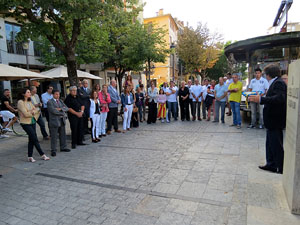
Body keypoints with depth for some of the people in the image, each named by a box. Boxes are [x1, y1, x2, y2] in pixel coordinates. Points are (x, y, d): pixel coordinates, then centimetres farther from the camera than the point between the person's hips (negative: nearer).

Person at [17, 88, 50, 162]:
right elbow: (26, 114, -17)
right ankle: (42, 155, 1)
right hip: (26, 123, -7)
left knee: (31, 139, 9)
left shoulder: (29, 102, 12)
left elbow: (36, 110, 6)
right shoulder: (20, 102, -11)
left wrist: (32, 112, -14)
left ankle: (30, 157, 17)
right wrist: (32, 112, -1)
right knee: (35, 139, -6)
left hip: (32, 122, 7)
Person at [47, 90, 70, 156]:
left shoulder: (60, 101, 15)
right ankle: (53, 150, 8)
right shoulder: (49, 102, -6)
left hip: (62, 121, 7)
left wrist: (60, 109, -14)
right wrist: (63, 114, -10)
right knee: (54, 137, -1)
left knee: (63, 135, 12)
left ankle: (63, 147, 25)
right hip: (54, 121, -6)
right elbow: (53, 111, -18)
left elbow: (66, 108, 5)